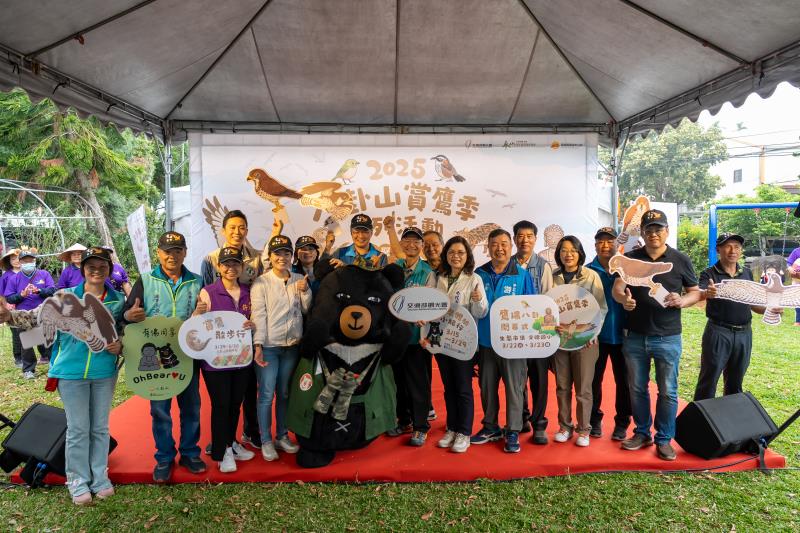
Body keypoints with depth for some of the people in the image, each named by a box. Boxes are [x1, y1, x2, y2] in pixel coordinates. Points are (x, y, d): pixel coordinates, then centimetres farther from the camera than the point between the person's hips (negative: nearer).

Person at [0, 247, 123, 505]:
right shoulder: (65, 296, -5)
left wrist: (119, 346, -10)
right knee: (78, 429, 7)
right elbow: (36, 316, -11)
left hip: (104, 372, 2)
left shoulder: (118, 300, 1)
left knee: (100, 427, 14)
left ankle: (99, 476, 30)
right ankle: (78, 480, 25)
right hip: (71, 372, -2)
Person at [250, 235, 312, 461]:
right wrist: (258, 345, -17)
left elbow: (308, 310, 8)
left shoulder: (300, 280, 7)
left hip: (292, 345, 4)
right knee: (266, 395, 1)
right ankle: (266, 441, 15)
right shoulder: (261, 282, -5)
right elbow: (258, 315, -10)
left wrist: (305, 291, -9)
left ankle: (282, 436, 27)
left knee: (284, 393, 14)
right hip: (268, 346, -4)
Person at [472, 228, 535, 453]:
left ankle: (513, 432, 18)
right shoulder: (480, 274, 4)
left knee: (514, 388, 4)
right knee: (486, 387, 14)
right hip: (486, 341, 3)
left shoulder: (522, 275, -3)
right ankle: (490, 427, 31)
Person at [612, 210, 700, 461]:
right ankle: (642, 433, 28)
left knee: (667, 391, 6)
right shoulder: (630, 259, 2)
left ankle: (664, 439, 20)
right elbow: (617, 288, -9)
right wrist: (623, 298, -32)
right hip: (635, 337, 1)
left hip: (667, 337, -1)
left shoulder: (680, 260, 2)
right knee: (637, 388, 12)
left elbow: (696, 292, 7)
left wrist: (681, 301, -15)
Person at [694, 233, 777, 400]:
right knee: (709, 381, -1)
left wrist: (770, 310, -3)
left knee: (735, 383, 17)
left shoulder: (747, 274, 10)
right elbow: (698, 294, -24)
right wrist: (707, 293, -47)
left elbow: (752, 304, 16)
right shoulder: (709, 274, -7)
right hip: (718, 332, -5)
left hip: (744, 334, 5)